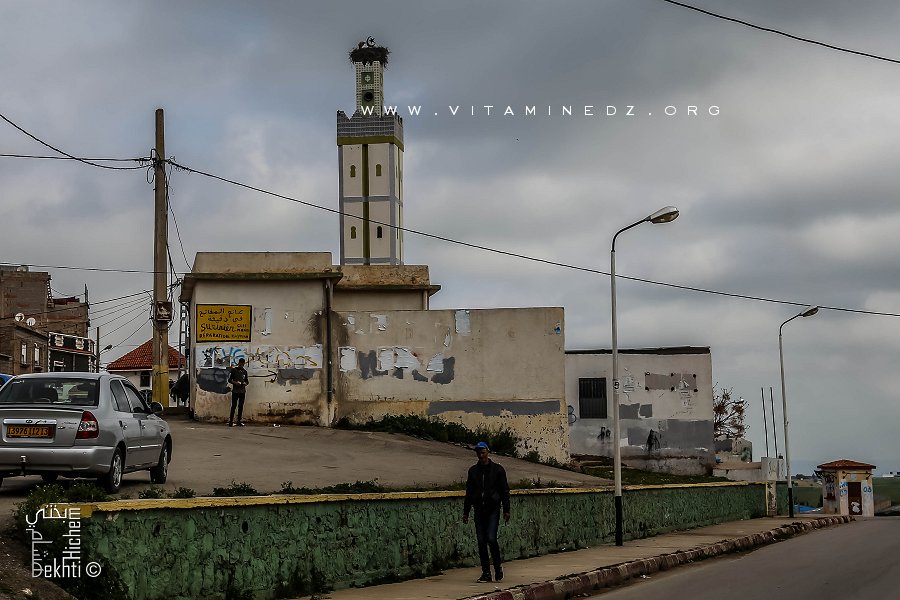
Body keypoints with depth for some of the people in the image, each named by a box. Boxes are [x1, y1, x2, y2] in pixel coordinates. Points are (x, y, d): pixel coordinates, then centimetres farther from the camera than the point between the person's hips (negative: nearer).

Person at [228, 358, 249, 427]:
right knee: (234, 406, -7)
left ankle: (239, 421, 8)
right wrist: (235, 382, -16)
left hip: (242, 391, 4)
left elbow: (247, 380, 17)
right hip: (235, 391, -4)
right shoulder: (234, 370, 2)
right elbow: (229, 380, 2)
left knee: (241, 406, 4)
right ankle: (231, 421, -6)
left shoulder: (244, 371, 12)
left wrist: (245, 383, -5)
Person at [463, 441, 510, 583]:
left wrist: (506, 510, -3)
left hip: (493, 509, -4)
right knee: (481, 541, 1)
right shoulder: (473, 471, 10)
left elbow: (505, 491, 2)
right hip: (479, 510, 4)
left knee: (491, 538, -14)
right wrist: (466, 512, 11)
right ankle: (486, 573, 7)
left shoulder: (498, 469, 1)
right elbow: (469, 492, 15)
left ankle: (498, 567, 7)